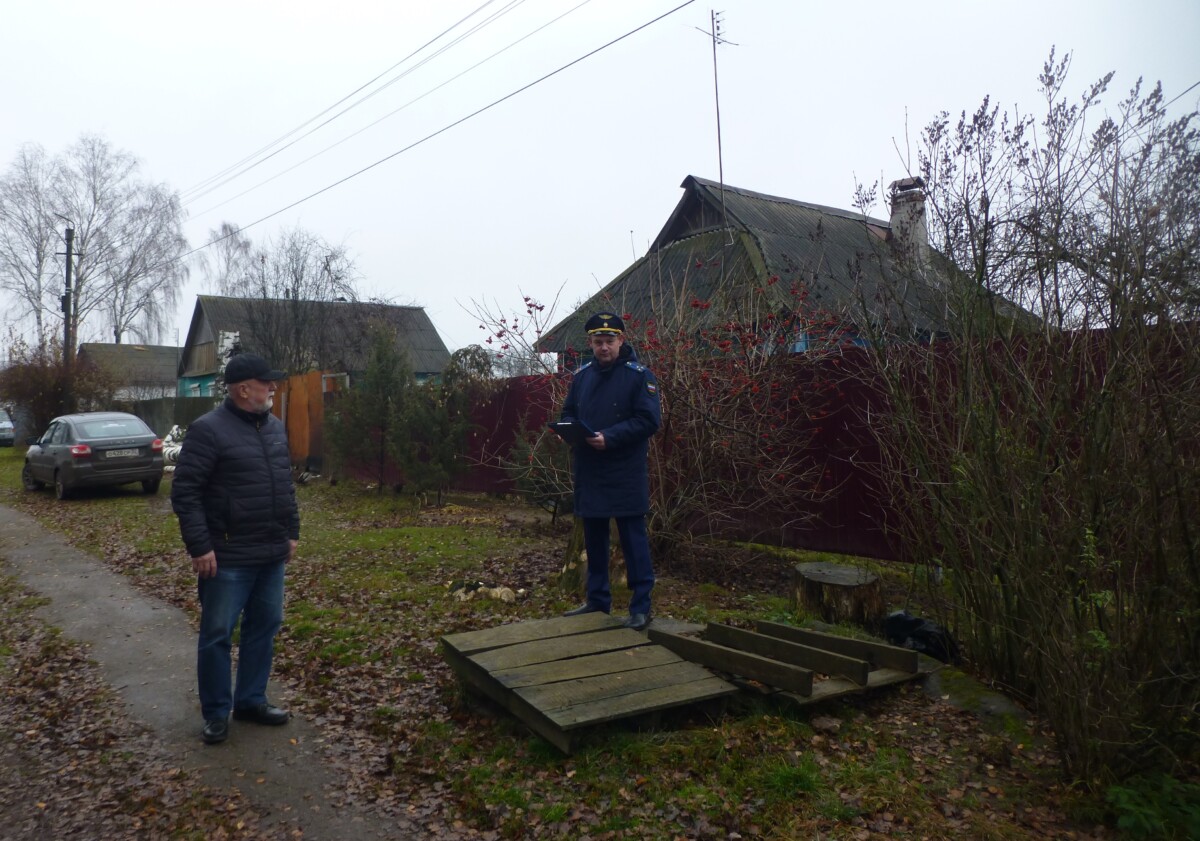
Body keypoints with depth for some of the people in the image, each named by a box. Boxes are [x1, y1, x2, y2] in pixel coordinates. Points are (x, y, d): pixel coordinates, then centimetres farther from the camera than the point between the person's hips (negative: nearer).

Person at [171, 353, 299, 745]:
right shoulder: (208, 430, -13)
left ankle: (251, 700, 29)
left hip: (272, 554, 7)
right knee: (217, 634, 4)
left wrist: (292, 532, 16)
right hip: (228, 558, -7)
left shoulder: (275, 427, 10)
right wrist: (199, 546, -17)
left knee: (264, 628, 14)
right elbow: (185, 491, -14)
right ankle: (217, 713, 19)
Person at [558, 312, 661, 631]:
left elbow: (649, 420, -14)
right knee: (594, 539, 14)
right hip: (589, 473, 6)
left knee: (634, 540, 0)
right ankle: (597, 600, 27)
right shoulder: (582, 376, 11)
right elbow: (567, 413, 18)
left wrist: (610, 437, -22)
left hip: (626, 474, -6)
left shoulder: (639, 375, -7)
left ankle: (641, 607, 8)